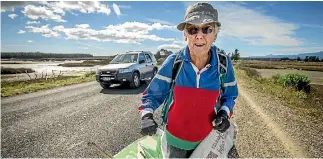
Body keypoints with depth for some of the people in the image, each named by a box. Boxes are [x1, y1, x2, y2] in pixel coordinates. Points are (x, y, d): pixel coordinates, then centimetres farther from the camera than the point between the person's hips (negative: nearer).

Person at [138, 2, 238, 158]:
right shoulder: (173, 62, -19)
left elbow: (229, 95, 2)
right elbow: (152, 94, -9)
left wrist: (224, 113, -16)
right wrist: (147, 116, -24)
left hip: (206, 138, 1)